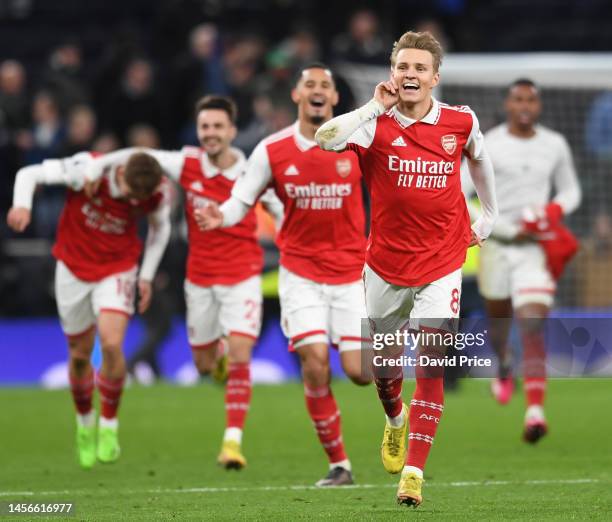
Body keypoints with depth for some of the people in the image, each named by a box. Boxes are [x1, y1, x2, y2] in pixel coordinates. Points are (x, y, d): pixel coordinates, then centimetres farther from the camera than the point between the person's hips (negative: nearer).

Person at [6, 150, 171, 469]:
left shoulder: (154, 197, -18)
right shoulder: (87, 169, -25)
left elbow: (160, 227, 5)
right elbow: (30, 174, -17)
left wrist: (147, 275, 4)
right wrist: (22, 205, -37)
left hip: (117, 269, 0)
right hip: (74, 268, 0)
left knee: (111, 344, -21)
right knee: (80, 355, 7)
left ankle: (109, 427, -2)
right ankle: (85, 423, 34)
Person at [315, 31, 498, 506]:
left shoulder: (460, 122, -4)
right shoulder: (377, 125, -11)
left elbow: (479, 158, 19)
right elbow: (325, 139, -31)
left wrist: (489, 216, 25)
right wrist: (377, 106, -27)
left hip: (441, 265, -1)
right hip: (386, 264, 1)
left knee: (430, 364, -14)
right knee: (384, 363, 15)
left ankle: (413, 472, -11)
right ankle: (396, 420, 50)